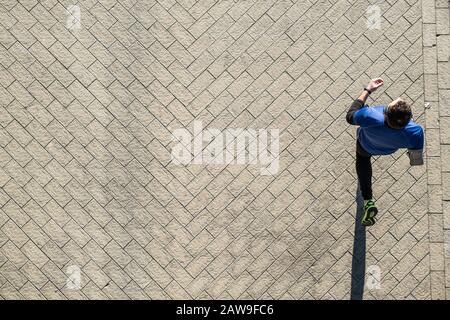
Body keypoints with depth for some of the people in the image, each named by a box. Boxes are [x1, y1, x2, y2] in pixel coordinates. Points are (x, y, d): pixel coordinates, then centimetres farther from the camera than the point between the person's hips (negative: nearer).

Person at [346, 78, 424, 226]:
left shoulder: (369, 117, -50)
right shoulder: (415, 132, -44)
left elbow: (350, 116, -25)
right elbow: (416, 161, -24)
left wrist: (367, 90, -19)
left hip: (366, 146, -1)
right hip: (390, 148, 2)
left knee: (363, 161, 32)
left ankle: (368, 202, 27)